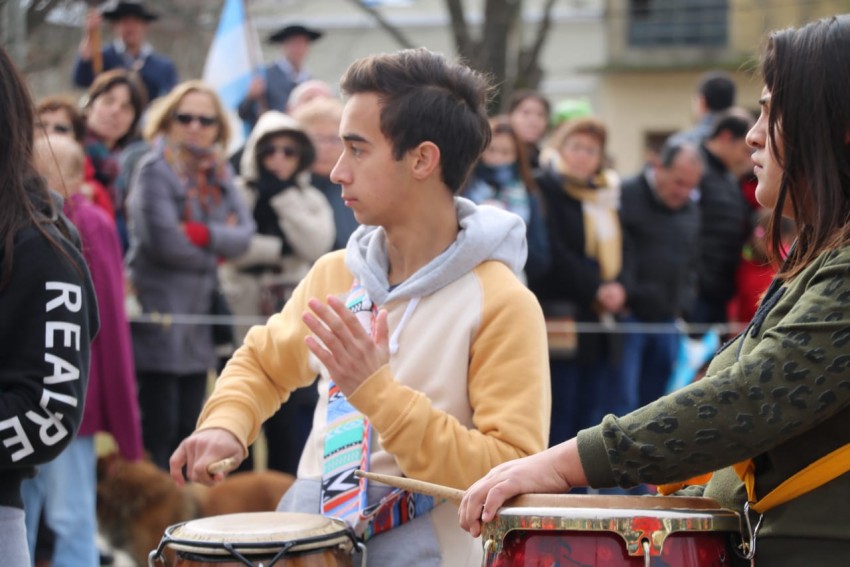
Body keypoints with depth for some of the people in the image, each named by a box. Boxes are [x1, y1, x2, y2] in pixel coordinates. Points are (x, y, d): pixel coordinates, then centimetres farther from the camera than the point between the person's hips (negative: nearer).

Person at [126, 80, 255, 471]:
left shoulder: (218, 173, 14)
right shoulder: (155, 169, -7)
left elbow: (244, 233, 2)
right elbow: (163, 240, -18)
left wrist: (204, 234, -16)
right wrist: (217, 248, -3)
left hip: (201, 315, 7)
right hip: (160, 314, -7)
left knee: (188, 428, 10)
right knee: (159, 430, -6)